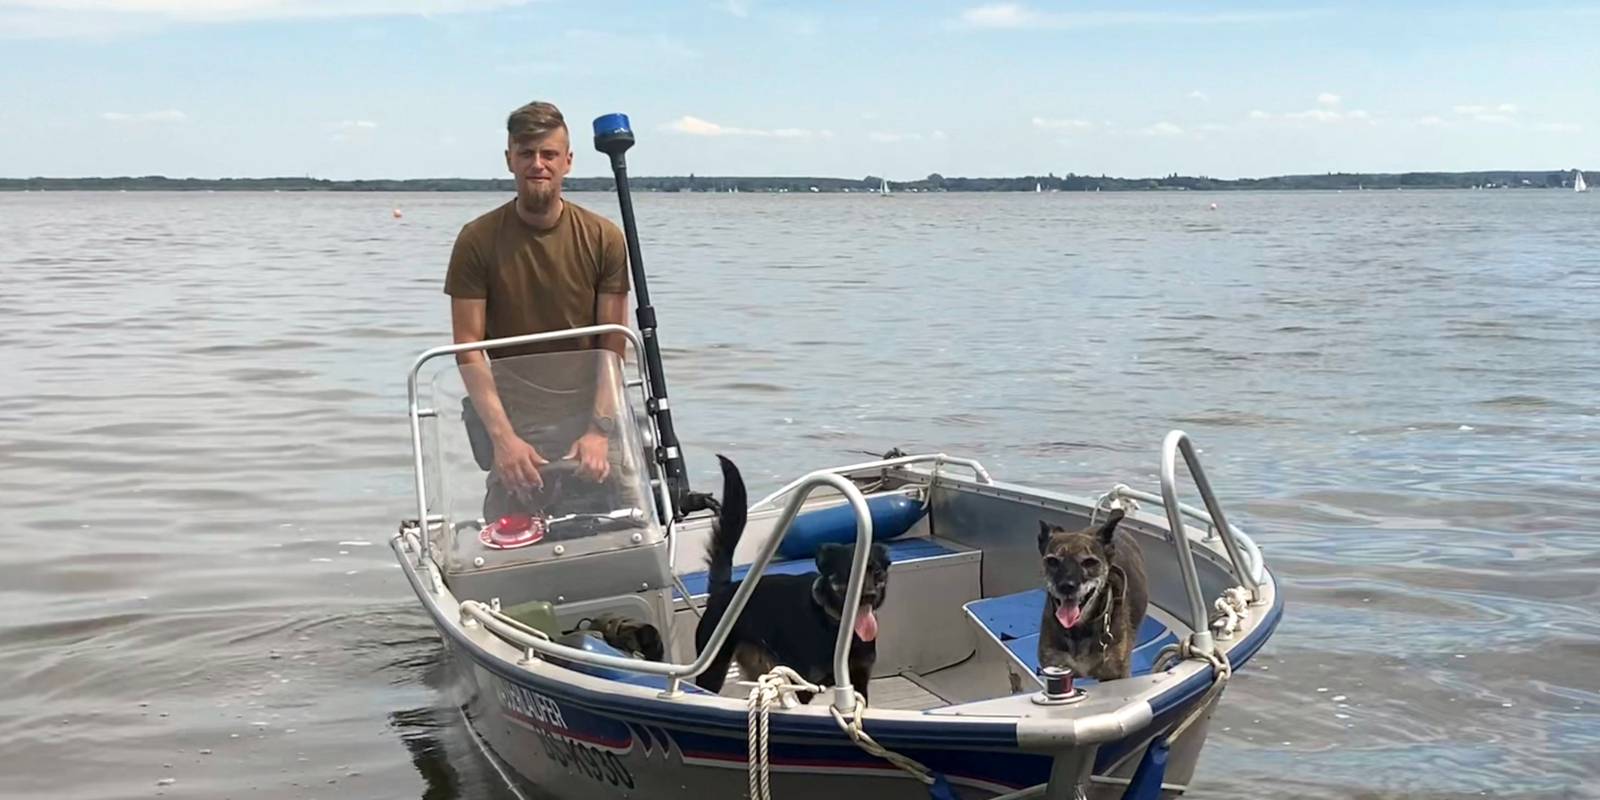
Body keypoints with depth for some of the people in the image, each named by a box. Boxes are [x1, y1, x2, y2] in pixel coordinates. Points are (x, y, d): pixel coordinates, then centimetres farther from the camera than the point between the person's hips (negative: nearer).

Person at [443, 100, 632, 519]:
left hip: (589, 409, 1)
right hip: (511, 412, -1)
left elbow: (613, 346, -2)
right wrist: (503, 436, -16)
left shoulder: (603, 238, 0)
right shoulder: (477, 240, -2)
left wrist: (599, 431, -13)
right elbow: (468, 348, -6)